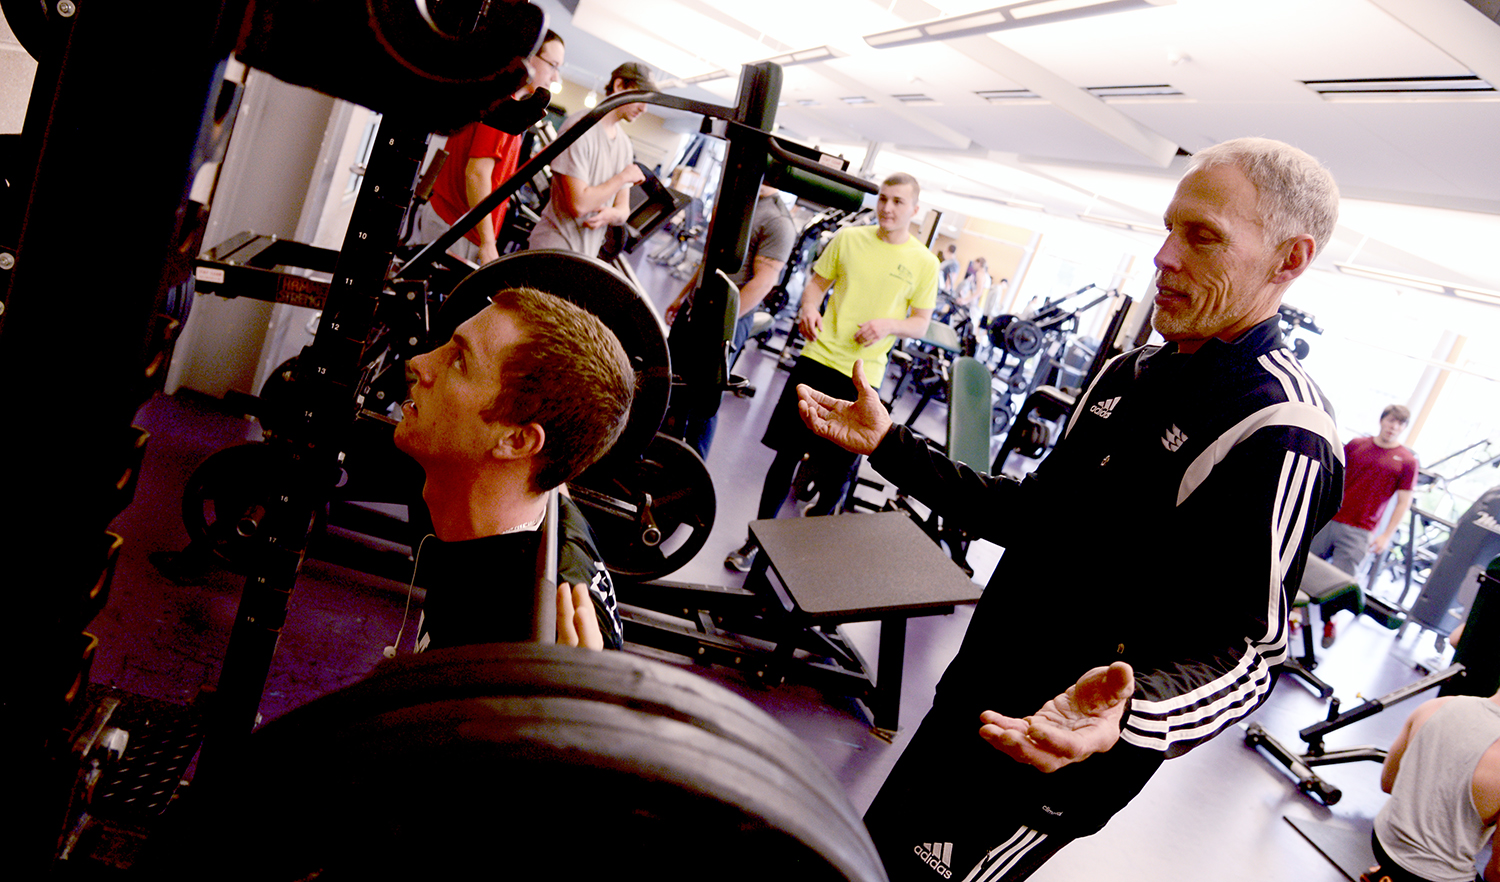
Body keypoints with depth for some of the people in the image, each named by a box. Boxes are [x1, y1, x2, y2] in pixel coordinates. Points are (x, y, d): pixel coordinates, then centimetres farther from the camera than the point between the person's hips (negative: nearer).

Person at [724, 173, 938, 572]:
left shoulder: (924, 263, 1)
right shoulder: (849, 238, 6)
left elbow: (921, 325, 6)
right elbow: (817, 282, 13)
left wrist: (888, 324, -14)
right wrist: (809, 307, -8)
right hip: (818, 358, 1)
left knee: (838, 468, 5)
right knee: (787, 452, 4)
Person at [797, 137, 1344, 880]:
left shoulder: (1278, 437, -22)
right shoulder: (1130, 374, 7)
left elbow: (1245, 650, -23)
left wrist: (1125, 718, -44)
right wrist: (889, 444, 9)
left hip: (1049, 758, -8)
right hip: (972, 705, 8)